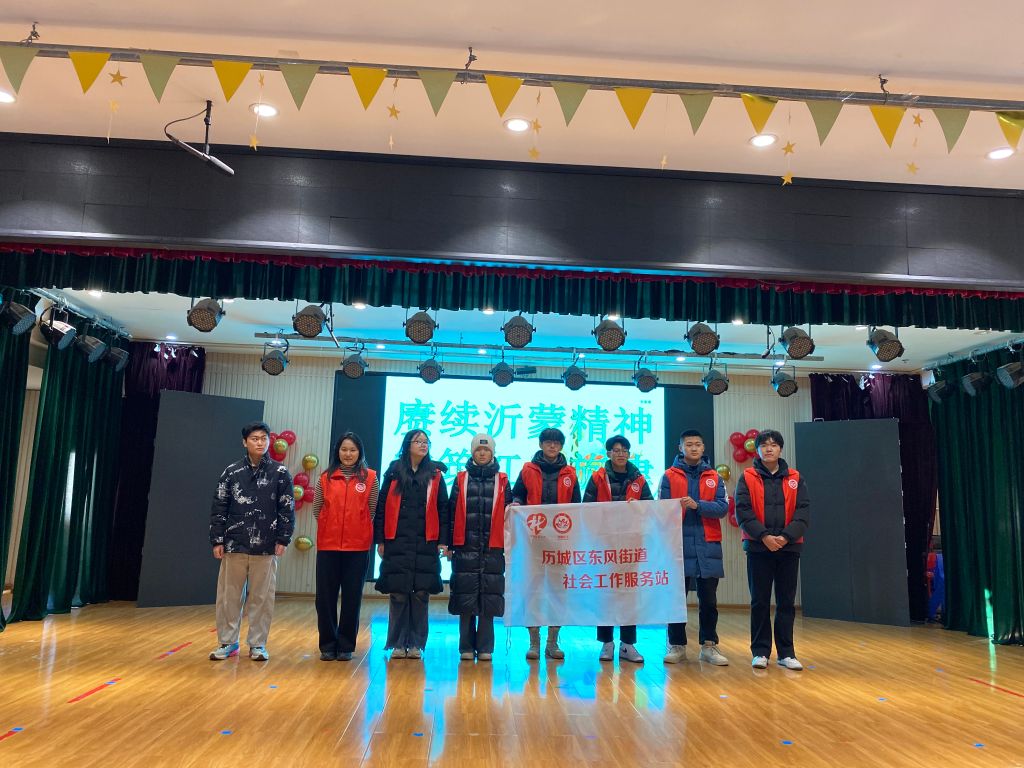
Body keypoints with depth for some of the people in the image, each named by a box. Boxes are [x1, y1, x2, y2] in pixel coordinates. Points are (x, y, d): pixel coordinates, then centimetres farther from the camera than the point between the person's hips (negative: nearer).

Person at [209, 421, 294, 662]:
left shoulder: (280, 473, 1)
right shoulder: (231, 472, 5)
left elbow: (287, 509, 1)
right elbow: (219, 508, 5)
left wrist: (282, 539, -4)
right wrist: (217, 540, 0)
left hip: (266, 547, -1)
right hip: (234, 545, 1)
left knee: (262, 597, 4)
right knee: (228, 595, 6)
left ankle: (257, 644, 16)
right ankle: (228, 642, 20)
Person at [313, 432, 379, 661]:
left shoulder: (371, 478, 1)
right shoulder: (326, 478, 5)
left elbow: (373, 511, 4)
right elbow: (316, 510, 11)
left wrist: (359, 530, 3)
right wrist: (332, 527, 7)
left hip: (358, 547, -1)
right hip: (328, 545, 1)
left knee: (352, 598, 6)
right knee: (325, 597, 5)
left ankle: (346, 646, 18)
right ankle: (327, 645, 19)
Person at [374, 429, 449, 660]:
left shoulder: (435, 474, 8)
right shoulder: (394, 472, 7)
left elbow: (443, 509, 6)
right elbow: (381, 506, 6)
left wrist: (443, 541, -1)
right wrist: (380, 540, 1)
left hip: (426, 543, 0)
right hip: (397, 541, 0)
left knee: (421, 594, 1)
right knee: (398, 593, 1)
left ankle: (416, 644, 11)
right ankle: (398, 643, 12)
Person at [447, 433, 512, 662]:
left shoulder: (502, 481, 10)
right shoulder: (461, 479, 9)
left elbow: (508, 511, 11)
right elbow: (452, 512, 7)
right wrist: (449, 542, 2)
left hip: (493, 548, 0)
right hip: (465, 547, 0)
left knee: (489, 599, 2)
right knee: (465, 598, 2)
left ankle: (485, 647, 11)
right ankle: (466, 647, 12)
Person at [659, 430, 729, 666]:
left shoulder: (714, 477, 9)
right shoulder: (669, 476, 4)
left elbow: (723, 507, -3)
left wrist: (697, 505, -17)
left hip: (708, 546, 2)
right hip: (678, 545, -2)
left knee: (708, 599, 7)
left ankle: (709, 645, 18)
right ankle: (676, 645, 14)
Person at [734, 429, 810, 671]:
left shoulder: (795, 478, 7)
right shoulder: (747, 478, 1)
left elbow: (803, 512, 0)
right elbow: (742, 511, -7)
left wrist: (786, 536, -15)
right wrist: (764, 536, -17)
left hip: (789, 547, 2)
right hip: (758, 547, -2)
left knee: (786, 602, 7)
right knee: (760, 602, 4)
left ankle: (786, 652, 17)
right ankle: (760, 652, 13)